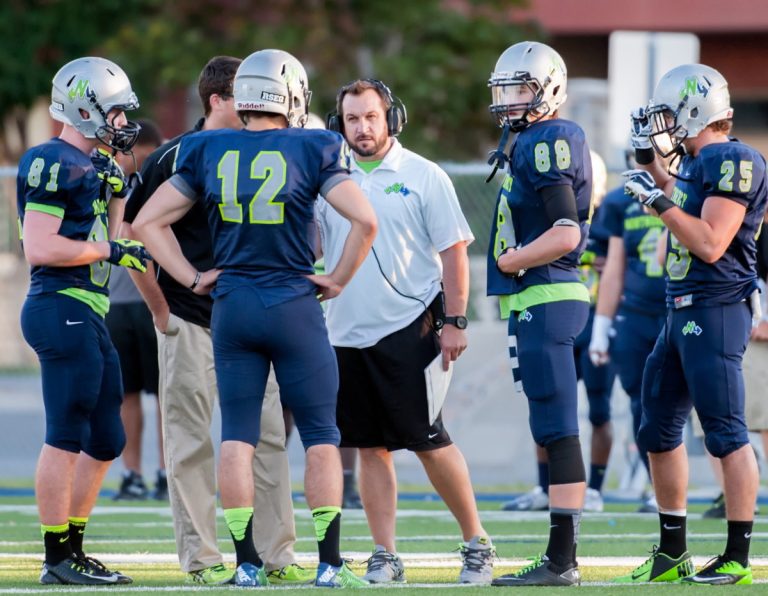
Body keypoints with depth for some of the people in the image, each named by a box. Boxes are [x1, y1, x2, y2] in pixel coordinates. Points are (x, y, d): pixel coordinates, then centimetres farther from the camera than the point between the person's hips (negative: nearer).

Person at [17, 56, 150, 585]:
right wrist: (112, 250, -15)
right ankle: (59, 556, -3)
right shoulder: (55, 164, -12)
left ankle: (72, 548, 18)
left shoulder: (86, 165, 19)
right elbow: (40, 248, -18)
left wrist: (115, 191, 13)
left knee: (105, 441, 13)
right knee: (66, 436, -7)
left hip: (87, 315, 11)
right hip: (63, 308, -11)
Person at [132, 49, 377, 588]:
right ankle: (329, 562, 1)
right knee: (321, 436, 5)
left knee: (237, 436, 7)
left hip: (232, 305, 3)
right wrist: (339, 279, -1)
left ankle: (247, 562, 4)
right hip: (294, 306, -3)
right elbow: (365, 220, -13)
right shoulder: (311, 150, -5)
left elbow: (148, 222, 6)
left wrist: (192, 278, 8)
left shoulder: (207, 153, 4)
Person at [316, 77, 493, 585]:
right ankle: (385, 558, 9)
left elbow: (454, 251, -3)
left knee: (428, 440, -5)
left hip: (408, 329, -5)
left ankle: (477, 543, 7)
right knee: (371, 448, 5)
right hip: (349, 331, 5)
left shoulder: (422, 177, -3)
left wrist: (455, 321, -8)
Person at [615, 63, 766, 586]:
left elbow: (710, 243, -21)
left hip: (716, 310, -11)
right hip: (683, 310, 11)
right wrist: (653, 165, 22)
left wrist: (659, 199, -15)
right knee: (660, 429, 14)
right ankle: (672, 553, 21)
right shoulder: (695, 164, 14)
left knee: (726, 433, -8)